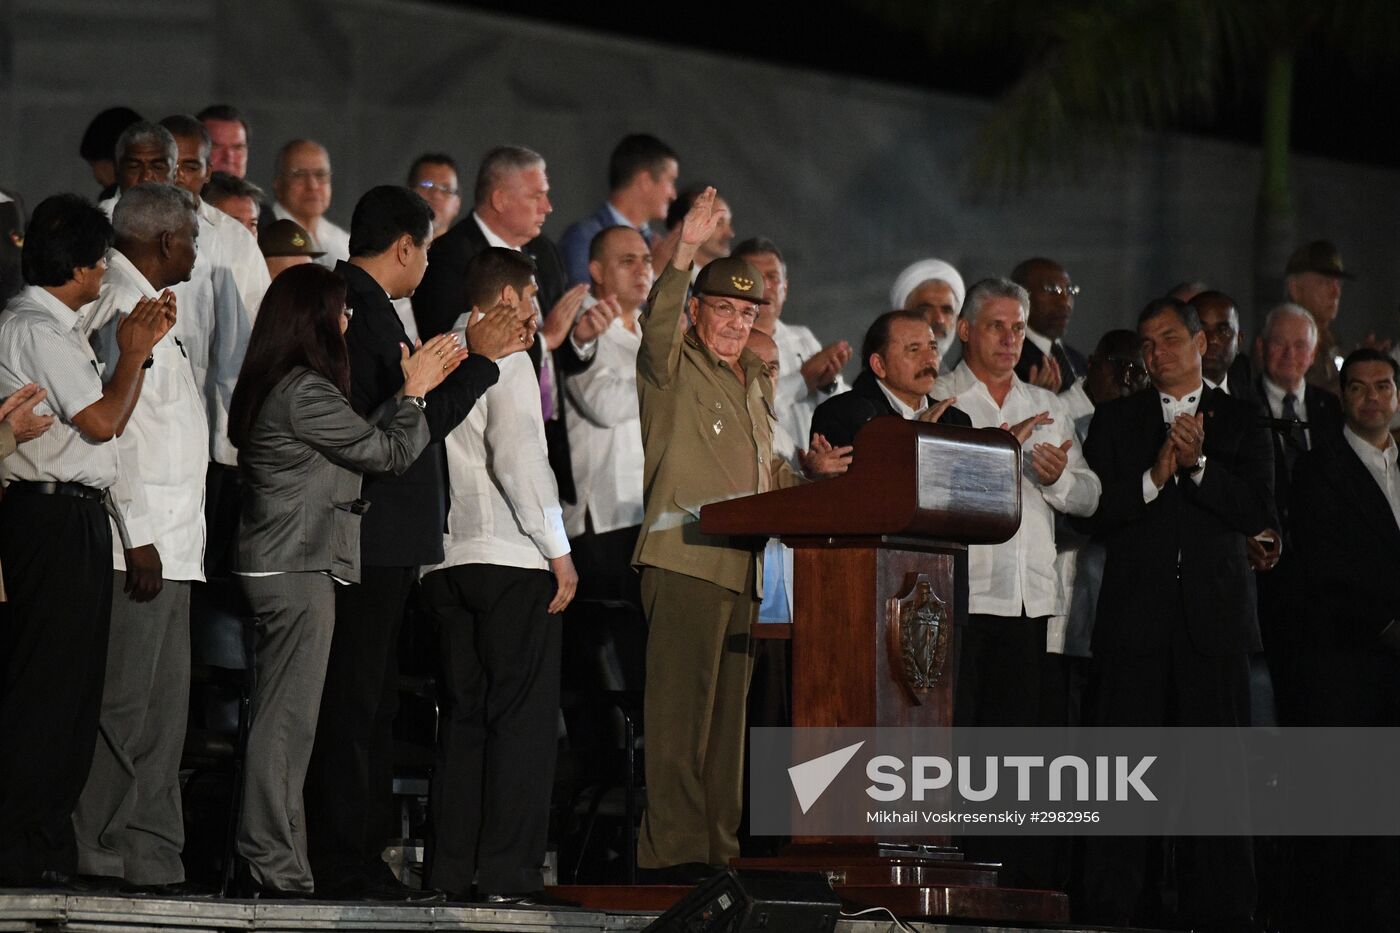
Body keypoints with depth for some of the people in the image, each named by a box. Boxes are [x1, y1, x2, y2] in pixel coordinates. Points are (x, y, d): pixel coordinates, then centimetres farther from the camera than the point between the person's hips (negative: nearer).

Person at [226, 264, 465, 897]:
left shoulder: (272, 388, 14)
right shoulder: (305, 393, -16)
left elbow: (364, 438, 18)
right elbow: (390, 453, -8)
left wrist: (412, 388, 17)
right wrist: (414, 391, 6)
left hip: (283, 566, 10)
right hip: (299, 570, -10)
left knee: (281, 719, 11)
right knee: (287, 718, -8)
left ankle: (268, 861, 13)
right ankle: (272, 864, -8)